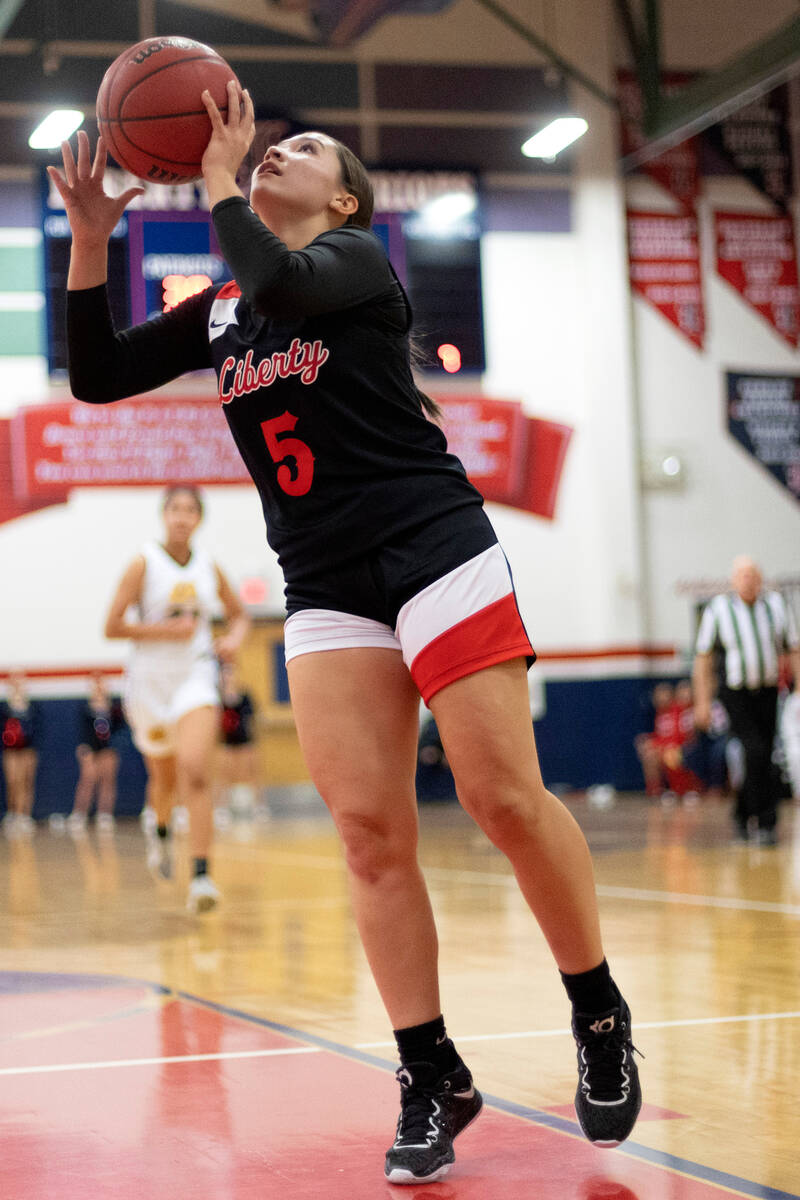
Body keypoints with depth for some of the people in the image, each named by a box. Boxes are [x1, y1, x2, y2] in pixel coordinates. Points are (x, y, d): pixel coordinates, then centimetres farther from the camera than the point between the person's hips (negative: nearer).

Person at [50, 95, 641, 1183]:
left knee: (505, 798, -12)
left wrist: (217, 177, -8)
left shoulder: (357, 257, 2)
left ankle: (600, 1017, 7)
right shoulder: (218, 312, 18)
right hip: (325, 592, 5)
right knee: (370, 834, -5)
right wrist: (90, 234, 3)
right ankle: (432, 1083, 2)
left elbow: (281, 283, -22)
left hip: (434, 551, -5)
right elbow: (97, 377, 12)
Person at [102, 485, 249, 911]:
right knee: (165, 778, 17)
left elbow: (238, 614, 19)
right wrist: (168, 630, -18)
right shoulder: (144, 564, -7)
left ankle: (201, 876, -25)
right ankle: (161, 831, 53)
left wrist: (233, 637, -3)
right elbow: (112, 627, -11)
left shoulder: (209, 569, 3)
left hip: (195, 679, 0)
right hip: (150, 680, 0)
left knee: (195, 773, -20)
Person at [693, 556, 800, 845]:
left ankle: (742, 812, 28)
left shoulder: (776, 604, 4)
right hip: (736, 694, -3)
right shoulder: (717, 608, -3)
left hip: (769, 693, 3)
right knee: (756, 753, -17)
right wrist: (702, 702, -1)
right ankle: (765, 822, -11)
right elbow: (703, 656, 2)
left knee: (762, 760, 5)